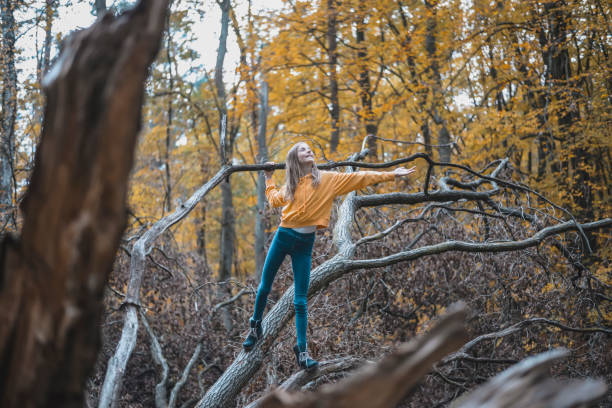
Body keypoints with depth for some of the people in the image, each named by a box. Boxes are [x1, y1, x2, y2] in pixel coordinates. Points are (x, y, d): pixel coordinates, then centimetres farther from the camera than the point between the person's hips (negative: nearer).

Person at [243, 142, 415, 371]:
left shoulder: (327, 179, 2)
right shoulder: (290, 185, 10)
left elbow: (359, 178, 0)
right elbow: (274, 199, 29)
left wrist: (392, 175, -2)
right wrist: (269, 178, 29)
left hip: (305, 243, -2)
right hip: (283, 236, 2)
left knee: (300, 300, -4)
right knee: (264, 287, 9)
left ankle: (302, 350, 2)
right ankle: (256, 326, 34)